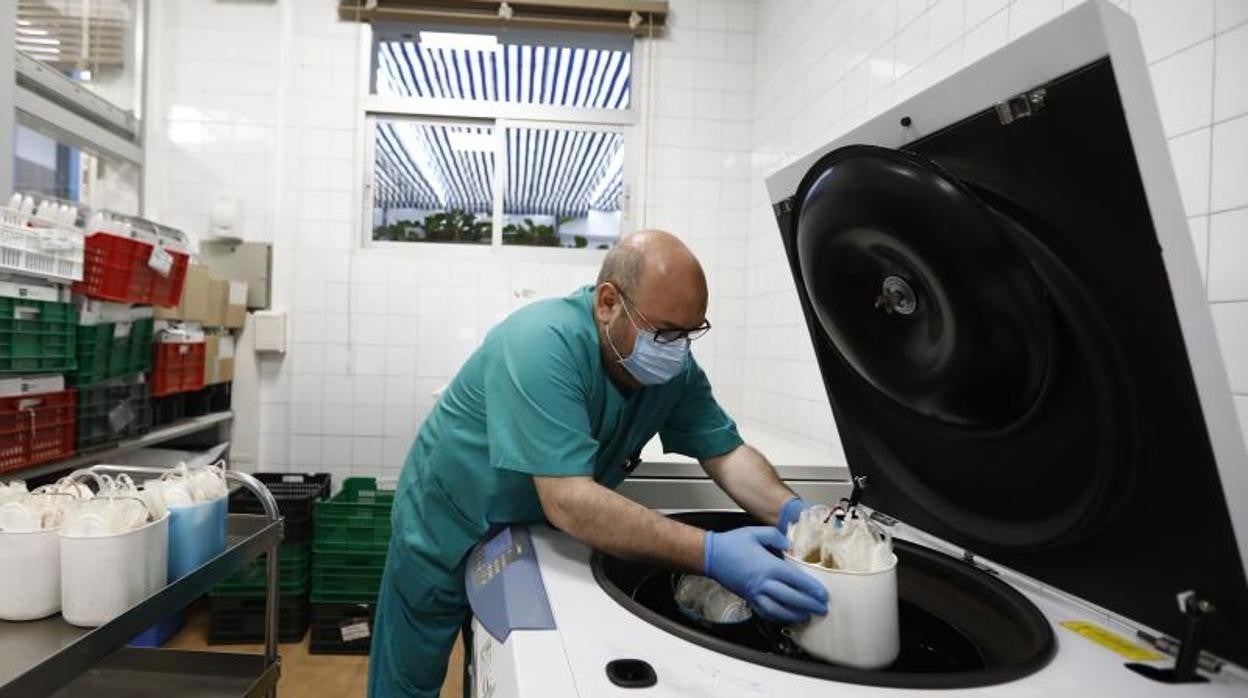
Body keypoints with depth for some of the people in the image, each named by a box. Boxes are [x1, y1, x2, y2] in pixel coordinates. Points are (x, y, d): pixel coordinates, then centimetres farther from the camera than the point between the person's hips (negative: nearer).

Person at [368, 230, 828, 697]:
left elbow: (727, 453, -9)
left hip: (536, 535, 6)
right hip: (449, 530, -5)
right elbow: (568, 503, -42)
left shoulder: (673, 367, -14)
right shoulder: (542, 344, -36)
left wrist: (792, 512, -29)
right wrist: (711, 555, -48)